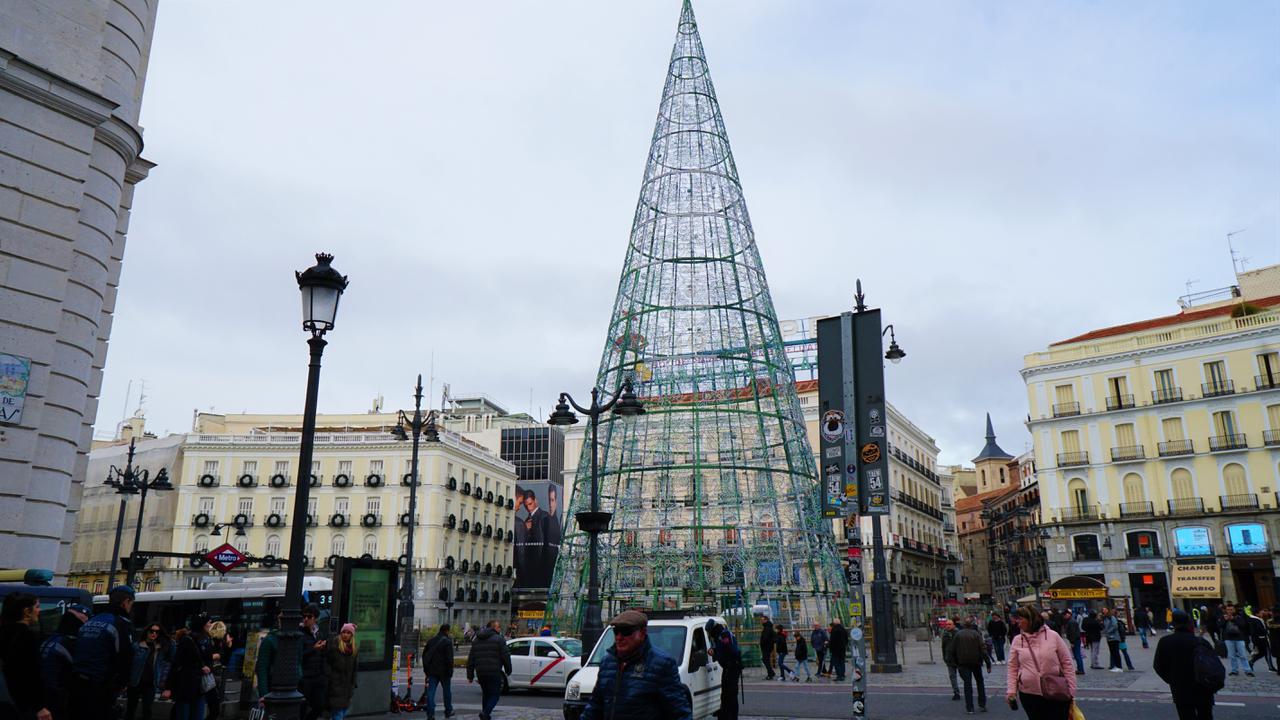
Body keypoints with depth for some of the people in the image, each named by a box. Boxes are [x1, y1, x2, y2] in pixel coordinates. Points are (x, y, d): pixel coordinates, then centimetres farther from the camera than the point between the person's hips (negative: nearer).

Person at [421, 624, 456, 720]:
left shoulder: (431, 640, 8)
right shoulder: (447, 641, -12)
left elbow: (424, 655, 14)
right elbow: (449, 658, -17)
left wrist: (426, 670, 20)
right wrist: (450, 672, -9)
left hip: (432, 671, 4)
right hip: (443, 671, -4)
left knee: (431, 691, 1)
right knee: (447, 691, 12)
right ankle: (448, 711, 22)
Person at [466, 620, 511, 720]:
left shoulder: (477, 640, 15)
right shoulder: (498, 639, -5)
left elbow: (470, 659, 15)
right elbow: (506, 656, -7)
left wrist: (470, 675, 18)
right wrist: (508, 670, 5)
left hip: (480, 673, 6)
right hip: (494, 673, -6)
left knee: (485, 693, 21)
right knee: (495, 694, 0)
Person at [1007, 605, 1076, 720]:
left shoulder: (1053, 636, -4)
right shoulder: (1017, 640, 2)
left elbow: (1067, 664, 0)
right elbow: (1013, 668, 5)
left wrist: (1071, 690, -2)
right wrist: (1011, 690, -4)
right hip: (1029, 694, 2)